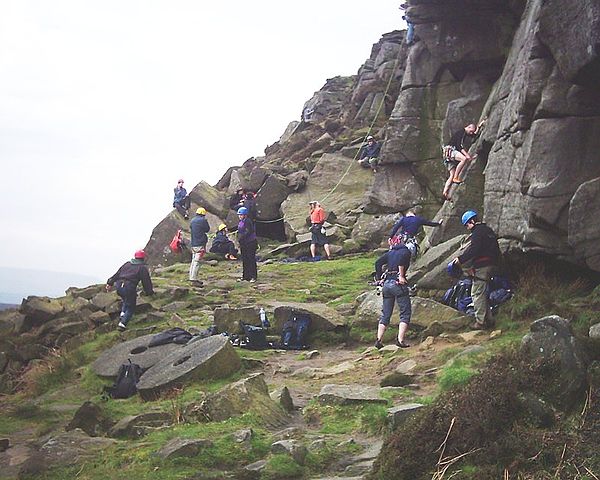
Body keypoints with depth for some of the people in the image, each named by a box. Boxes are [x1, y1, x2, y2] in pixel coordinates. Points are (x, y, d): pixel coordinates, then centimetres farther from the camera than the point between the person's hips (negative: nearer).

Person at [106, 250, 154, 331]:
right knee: (130, 307, 7)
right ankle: (123, 323, -8)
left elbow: (117, 274, 20)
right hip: (129, 288, -5)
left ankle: (122, 314, 12)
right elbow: (146, 281, 6)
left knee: (126, 301, 32)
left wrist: (110, 283, 24)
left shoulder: (127, 264, 19)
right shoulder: (143, 268, 5)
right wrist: (150, 291, 18)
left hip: (119, 286, 5)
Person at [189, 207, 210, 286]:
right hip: (200, 244, -7)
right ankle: (194, 280, -15)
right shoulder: (203, 220, -9)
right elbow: (207, 229, 2)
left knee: (193, 261, 14)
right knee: (197, 262, -10)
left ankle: (192, 278, 17)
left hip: (193, 243, 7)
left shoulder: (192, 221, 11)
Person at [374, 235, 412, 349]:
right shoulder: (405, 251, 5)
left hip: (387, 283, 5)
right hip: (398, 283, -5)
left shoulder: (389, 253, 18)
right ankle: (400, 340, -13)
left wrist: (380, 278, 12)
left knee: (385, 314, 12)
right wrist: (401, 276, -16)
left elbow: (378, 263, 7)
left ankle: (379, 340, 4)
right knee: (405, 313, 0)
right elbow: (401, 258, -17)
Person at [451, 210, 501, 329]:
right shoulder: (488, 230, 19)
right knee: (483, 293, 16)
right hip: (491, 264, 10)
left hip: (482, 266, -10)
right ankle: (488, 320, 17)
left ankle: (480, 322, -9)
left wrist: (461, 259, -13)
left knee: (477, 293, -7)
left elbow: (473, 250, -21)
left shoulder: (477, 232, -11)